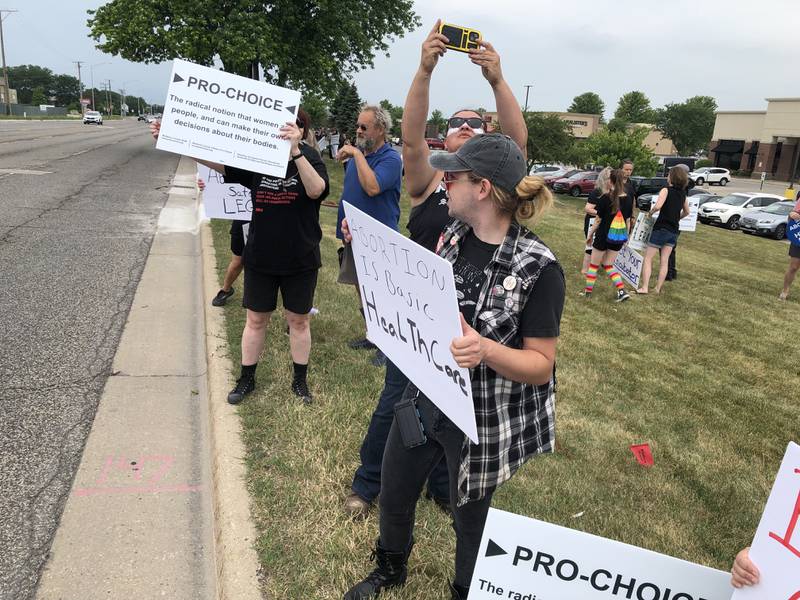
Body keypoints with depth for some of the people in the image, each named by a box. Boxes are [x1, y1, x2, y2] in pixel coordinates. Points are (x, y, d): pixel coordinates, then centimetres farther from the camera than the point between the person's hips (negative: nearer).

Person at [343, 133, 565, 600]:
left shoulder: (538, 268, -23)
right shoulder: (454, 237, -3)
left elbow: (542, 366, -18)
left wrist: (484, 349, -37)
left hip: (483, 421, -6)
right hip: (425, 398, 7)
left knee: (469, 518, 18)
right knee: (394, 496, 24)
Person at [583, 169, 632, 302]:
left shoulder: (605, 198, -14)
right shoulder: (628, 199, -1)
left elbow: (598, 220, -9)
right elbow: (628, 220, 5)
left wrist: (590, 234, 2)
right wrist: (626, 236, 17)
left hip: (604, 235, -4)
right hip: (619, 237, 5)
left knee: (594, 264, 13)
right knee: (608, 265, 18)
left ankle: (588, 291, 21)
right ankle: (622, 291, 6)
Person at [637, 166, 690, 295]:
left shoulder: (666, 190, -11)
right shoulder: (683, 194, 9)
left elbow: (657, 206, -26)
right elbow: (686, 212, 23)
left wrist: (651, 211, -7)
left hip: (661, 229, -6)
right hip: (674, 231, 6)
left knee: (648, 258, 0)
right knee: (664, 261, 9)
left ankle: (644, 287, -7)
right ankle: (658, 288, 11)